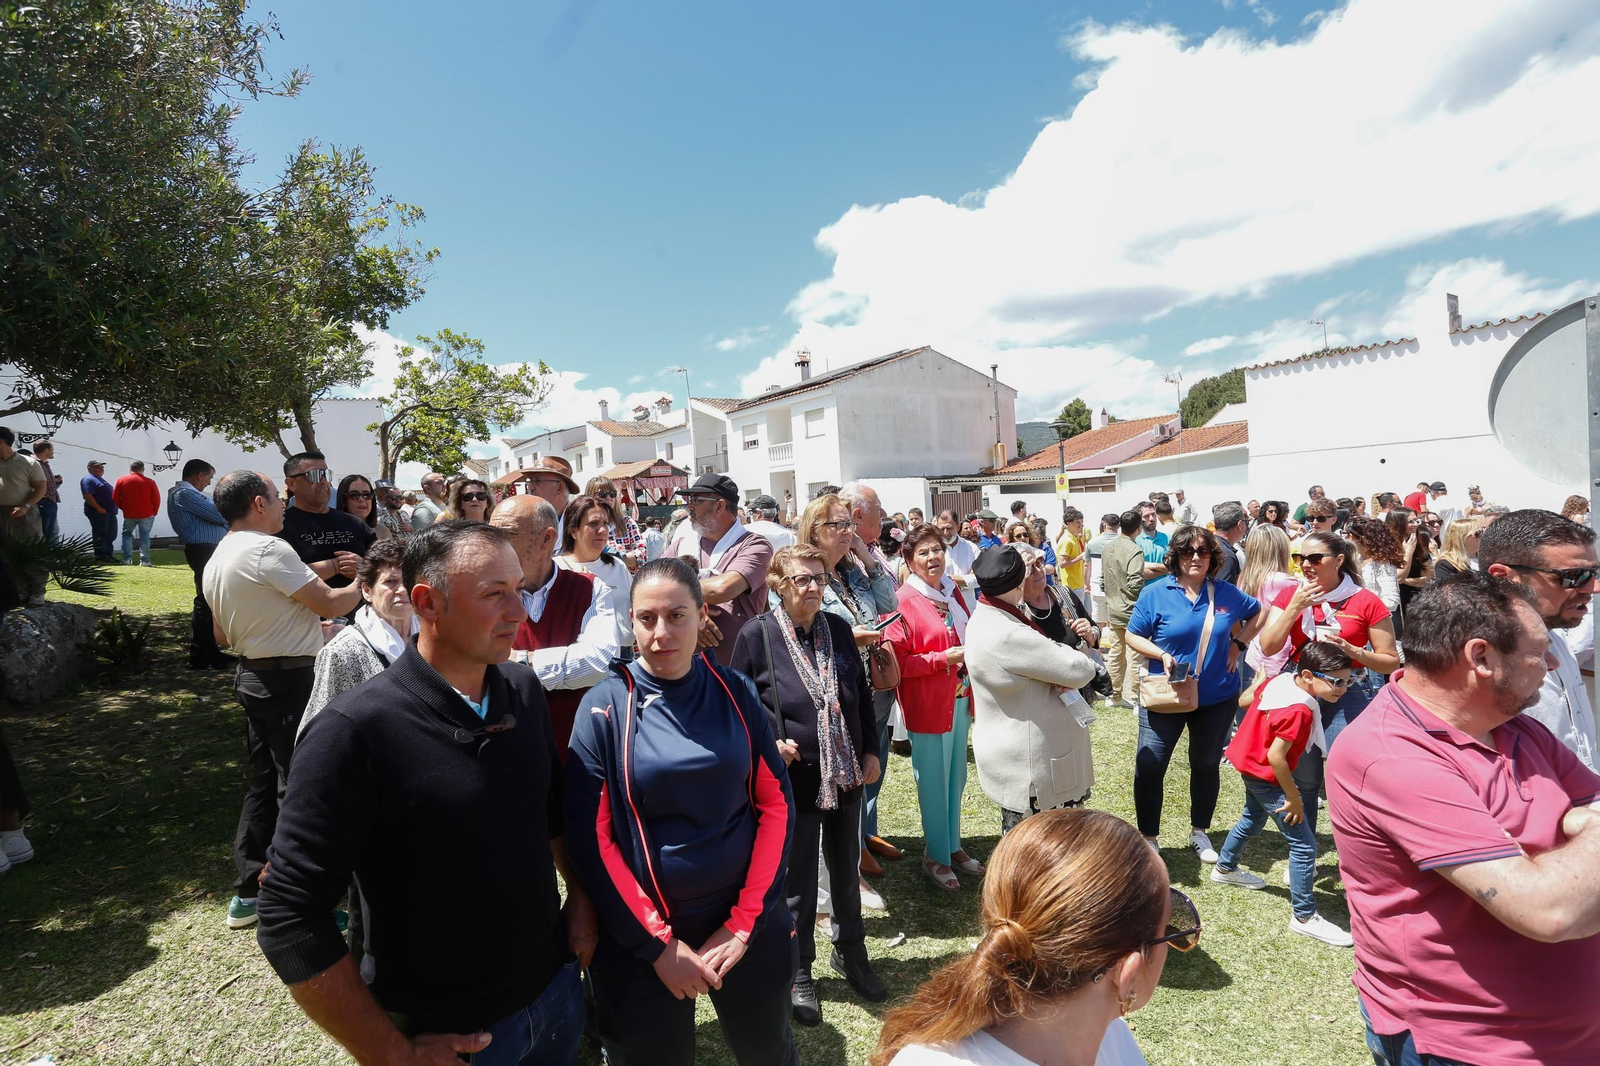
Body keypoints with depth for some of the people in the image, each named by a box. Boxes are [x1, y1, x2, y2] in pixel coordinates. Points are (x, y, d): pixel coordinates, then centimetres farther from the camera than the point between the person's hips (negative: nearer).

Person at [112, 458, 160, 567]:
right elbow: (156, 500, -2)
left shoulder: (121, 480, 1)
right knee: (145, 536, 4)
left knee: (127, 534, 16)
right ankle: (144, 560, -2)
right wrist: (153, 512, 11)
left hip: (129, 514, 1)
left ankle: (127, 559, 6)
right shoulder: (149, 482, -3)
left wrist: (124, 508, 16)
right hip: (146, 514, -1)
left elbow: (115, 498, 2)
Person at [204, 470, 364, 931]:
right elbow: (330, 603, -18)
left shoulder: (216, 561, 12)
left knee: (264, 784, 17)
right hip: (290, 681, -10)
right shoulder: (268, 549, -19)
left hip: (252, 675, 10)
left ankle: (249, 893, 27)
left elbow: (222, 636, 20)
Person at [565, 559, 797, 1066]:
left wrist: (743, 923, -9)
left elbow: (774, 803, -3)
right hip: (642, 934, -2)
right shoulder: (606, 706, -11)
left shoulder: (737, 693, -4)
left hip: (747, 922, 3)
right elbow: (592, 837, -11)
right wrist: (659, 943, -13)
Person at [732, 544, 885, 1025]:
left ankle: (850, 952, 41)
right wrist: (771, 743, -16)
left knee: (847, 868, 19)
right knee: (797, 879, 10)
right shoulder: (756, 634, -11)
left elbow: (862, 694, 9)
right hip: (794, 776, -4)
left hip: (846, 773, 4)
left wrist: (871, 750, 6)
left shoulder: (838, 628, 1)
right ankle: (798, 972, 30)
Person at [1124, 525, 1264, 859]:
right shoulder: (1155, 593, -9)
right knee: (1149, 767, -4)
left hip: (1217, 697, 3)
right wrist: (1161, 654, -21)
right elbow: (1133, 636, -4)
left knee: (1206, 766, 17)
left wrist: (1238, 644, 2)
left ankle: (1199, 833, 37)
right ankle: (1148, 838, 14)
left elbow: (1257, 614, 17)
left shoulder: (1227, 594, -1)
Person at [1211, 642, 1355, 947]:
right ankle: (1304, 917, 6)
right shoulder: (1298, 711, -32)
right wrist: (1294, 798, -20)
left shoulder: (1280, 680, -8)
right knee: (1304, 845, -3)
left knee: (1253, 818, 32)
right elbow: (1275, 757, -31)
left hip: (1250, 764, 10)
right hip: (1266, 776, -10)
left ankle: (1224, 868, 51)